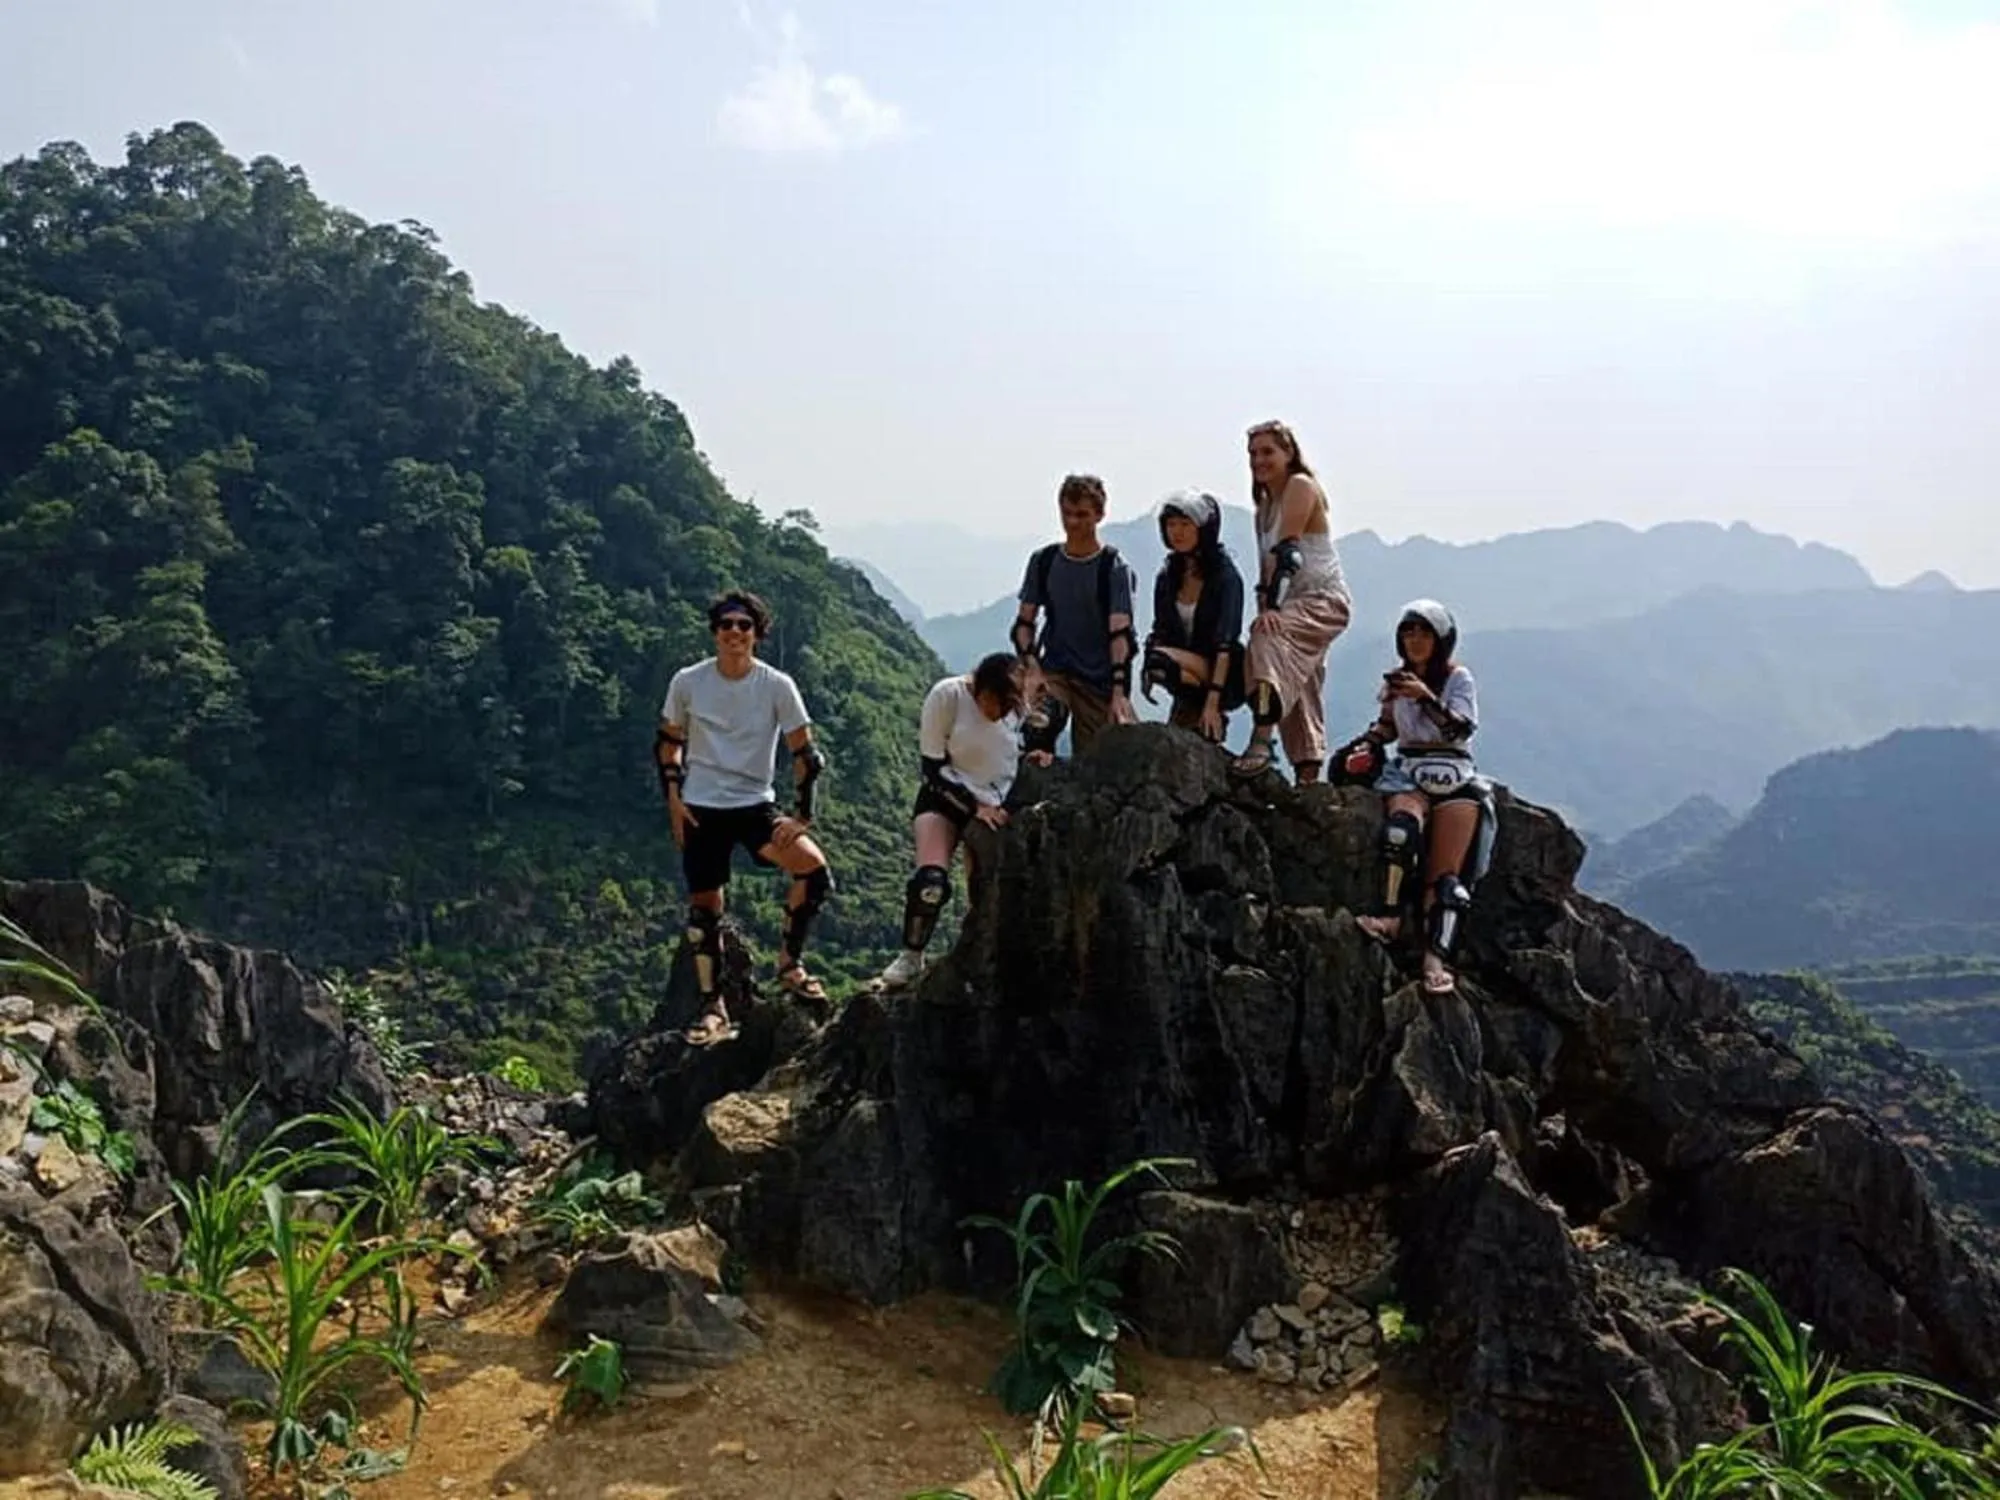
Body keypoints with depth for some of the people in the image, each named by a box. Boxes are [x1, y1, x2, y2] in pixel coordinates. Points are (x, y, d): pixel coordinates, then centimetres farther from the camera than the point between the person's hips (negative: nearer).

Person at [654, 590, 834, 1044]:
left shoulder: (777, 686, -9)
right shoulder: (688, 682, -5)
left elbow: (806, 753, -5)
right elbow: (667, 742, 9)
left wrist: (801, 815, -10)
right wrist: (673, 800, 0)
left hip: (756, 805, 0)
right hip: (701, 810, 1)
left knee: (814, 869, -22)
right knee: (704, 908, 3)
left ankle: (790, 963, -2)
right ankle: (713, 1008, 19)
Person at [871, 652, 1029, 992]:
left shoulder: (1019, 708, -9)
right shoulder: (947, 695, -19)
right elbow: (933, 767, -15)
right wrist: (975, 807, -20)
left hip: (995, 808, 4)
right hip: (945, 799, -3)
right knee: (931, 881, -23)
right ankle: (910, 958, -6)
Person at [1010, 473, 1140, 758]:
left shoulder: (1114, 567, -4)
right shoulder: (1043, 560, 7)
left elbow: (1120, 632, -13)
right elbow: (1023, 622, 7)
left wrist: (1119, 692, -24)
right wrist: (1032, 668, -12)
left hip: (1099, 680, -1)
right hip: (1054, 670, 2)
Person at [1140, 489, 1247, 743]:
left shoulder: (1225, 575, -13)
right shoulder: (1167, 576, 6)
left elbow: (1225, 643, -20)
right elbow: (1161, 631, 8)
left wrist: (1212, 703, -27)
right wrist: (1145, 673, -11)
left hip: (1226, 677, -5)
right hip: (1191, 672, 5)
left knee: (1161, 661, -30)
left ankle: (1212, 720, -13)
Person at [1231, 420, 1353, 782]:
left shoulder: (1301, 486, -9)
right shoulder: (1265, 505, 17)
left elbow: (1285, 551, -21)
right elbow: (1266, 562, 14)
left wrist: (1271, 607, -30)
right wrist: (1264, 609, -1)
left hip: (1325, 601, -10)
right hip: (1296, 605, 10)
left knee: (1270, 639, -36)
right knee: (1299, 696, 14)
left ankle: (1260, 741, -48)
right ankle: (1308, 775, 25)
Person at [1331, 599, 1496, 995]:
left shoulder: (1458, 677, 3)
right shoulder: (1396, 679, 14)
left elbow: (1459, 729, -13)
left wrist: (1426, 697, -29)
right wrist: (1366, 743, 6)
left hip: (1453, 774, -2)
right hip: (1407, 768, 2)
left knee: (1447, 874, -19)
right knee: (1402, 816, -35)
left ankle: (1437, 956, -32)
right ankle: (1390, 914, -43)